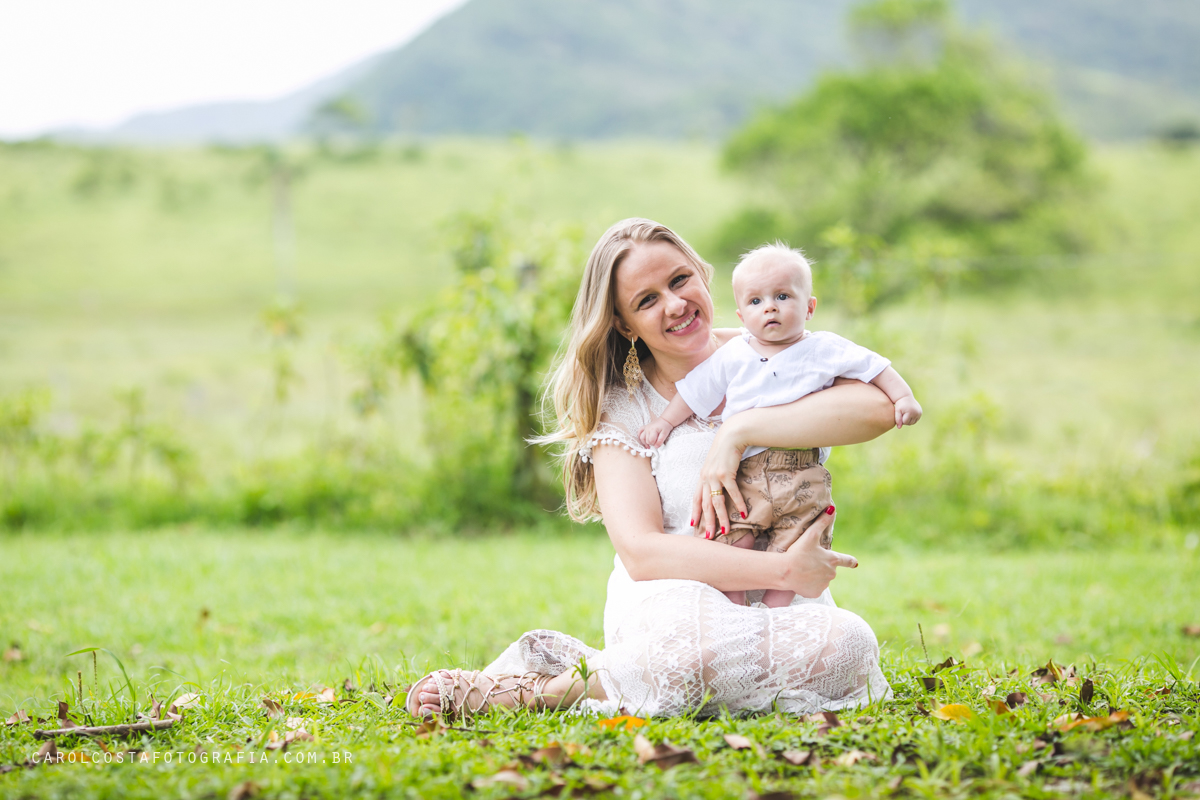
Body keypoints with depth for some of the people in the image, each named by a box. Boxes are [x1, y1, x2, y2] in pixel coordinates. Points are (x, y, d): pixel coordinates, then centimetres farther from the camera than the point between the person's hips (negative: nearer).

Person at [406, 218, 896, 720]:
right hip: (668, 600, -3)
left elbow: (877, 408, -16)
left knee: (848, 642, -34)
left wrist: (739, 430, -20)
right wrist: (783, 570, -21)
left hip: (785, 605, 3)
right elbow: (640, 551, -13)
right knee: (696, 634, -41)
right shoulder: (622, 407, 1)